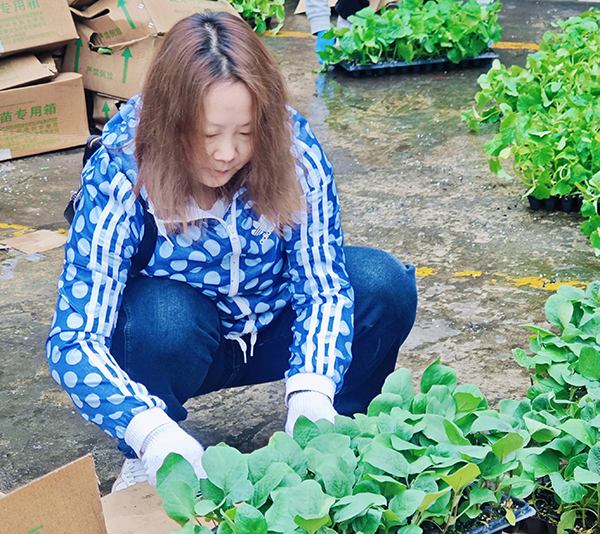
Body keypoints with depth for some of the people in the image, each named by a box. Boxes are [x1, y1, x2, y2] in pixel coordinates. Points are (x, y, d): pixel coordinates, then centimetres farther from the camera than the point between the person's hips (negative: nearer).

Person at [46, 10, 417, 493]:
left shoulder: (292, 148, -24)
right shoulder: (120, 174, -30)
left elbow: (323, 286, -20)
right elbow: (74, 340, -34)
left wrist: (310, 390, -40)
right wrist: (153, 434, -51)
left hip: (272, 329, 2)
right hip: (178, 344, -2)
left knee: (385, 284, -22)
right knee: (165, 317, -36)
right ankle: (143, 463, -7)